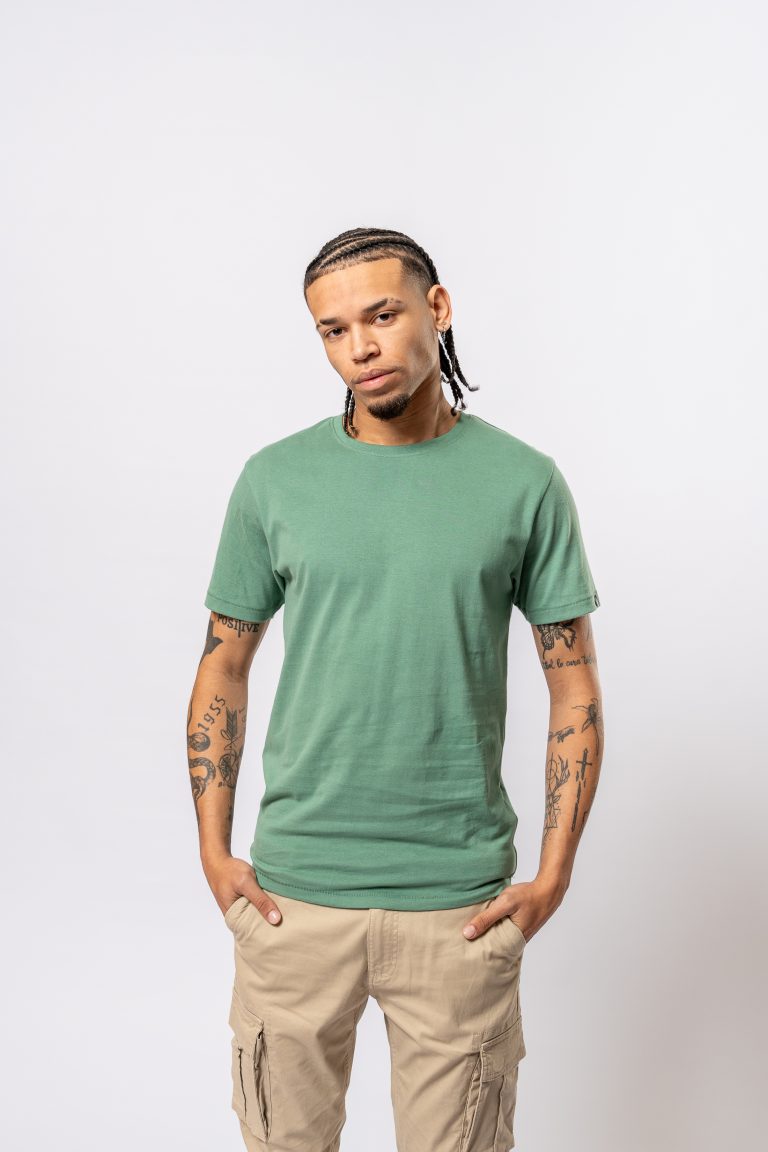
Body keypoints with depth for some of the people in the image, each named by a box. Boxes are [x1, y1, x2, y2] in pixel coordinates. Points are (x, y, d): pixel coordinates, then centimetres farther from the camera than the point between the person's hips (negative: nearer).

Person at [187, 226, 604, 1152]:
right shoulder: (274, 479, 0)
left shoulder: (525, 483, -3)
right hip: (294, 890, 1)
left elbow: (574, 687, 1)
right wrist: (213, 851, 1)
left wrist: (553, 877, -4)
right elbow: (224, 667, 7)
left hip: (460, 899, -1)